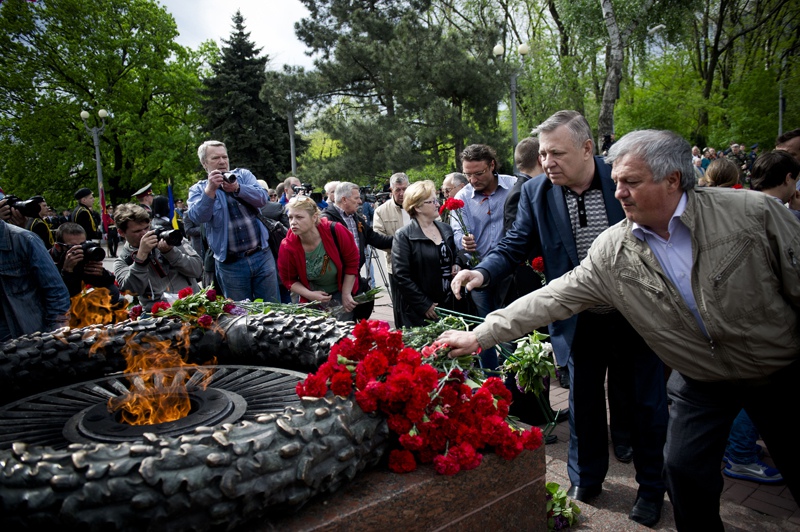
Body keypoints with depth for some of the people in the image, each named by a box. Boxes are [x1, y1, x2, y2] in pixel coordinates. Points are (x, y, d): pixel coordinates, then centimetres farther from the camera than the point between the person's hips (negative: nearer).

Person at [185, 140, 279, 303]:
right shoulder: (198, 189, 4)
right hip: (230, 264, -1)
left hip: (262, 256, 1)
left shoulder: (243, 174, 7)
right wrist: (210, 190, -27)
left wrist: (237, 188, -25)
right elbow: (197, 217, -15)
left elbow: (262, 198, -10)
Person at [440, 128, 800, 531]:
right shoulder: (612, 251, -14)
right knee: (684, 470, 0)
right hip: (702, 380, 2)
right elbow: (554, 298, -14)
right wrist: (480, 335, -18)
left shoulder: (753, 211, -21)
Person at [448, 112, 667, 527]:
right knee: (583, 400, 15)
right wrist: (483, 271, -23)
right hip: (579, 321, 1)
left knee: (645, 400, 13)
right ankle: (586, 478, 39)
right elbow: (516, 245, -4)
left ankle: (651, 486, 36)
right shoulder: (536, 192, -6)